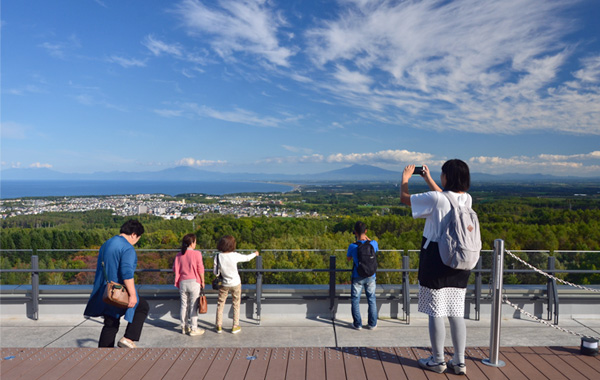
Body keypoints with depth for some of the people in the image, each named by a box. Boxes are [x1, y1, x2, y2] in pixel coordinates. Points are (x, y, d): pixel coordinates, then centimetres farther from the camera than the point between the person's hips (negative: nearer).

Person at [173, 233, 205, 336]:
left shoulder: (179, 255, 3)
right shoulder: (196, 254, -10)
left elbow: (175, 269, 7)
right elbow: (200, 269, -8)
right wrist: (202, 282, 2)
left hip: (182, 282, 5)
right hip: (194, 282, -4)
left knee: (184, 305, 14)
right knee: (194, 306, 3)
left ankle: (184, 327, 23)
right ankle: (193, 329, 8)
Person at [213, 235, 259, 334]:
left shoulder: (218, 256, -14)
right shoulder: (235, 255, -18)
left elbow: (216, 273, -9)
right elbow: (247, 258, 0)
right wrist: (255, 254, 19)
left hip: (224, 284, 1)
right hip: (236, 283, -1)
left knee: (220, 304, 16)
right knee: (236, 305, 13)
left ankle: (219, 326, 23)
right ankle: (235, 326, 20)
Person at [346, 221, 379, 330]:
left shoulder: (353, 246, -18)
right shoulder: (373, 244, -12)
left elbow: (348, 258, 2)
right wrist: (367, 238, 14)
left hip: (357, 278, -2)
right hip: (370, 277, 2)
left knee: (355, 300, 12)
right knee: (371, 300, 16)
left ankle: (358, 324, 18)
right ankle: (372, 324, 24)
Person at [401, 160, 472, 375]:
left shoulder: (435, 199, -17)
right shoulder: (467, 199, 2)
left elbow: (404, 198, -5)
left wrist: (405, 178, 13)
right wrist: (428, 179, 30)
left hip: (436, 262, -6)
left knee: (435, 313, 6)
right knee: (456, 313, 13)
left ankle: (437, 361, 18)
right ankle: (459, 362, 21)